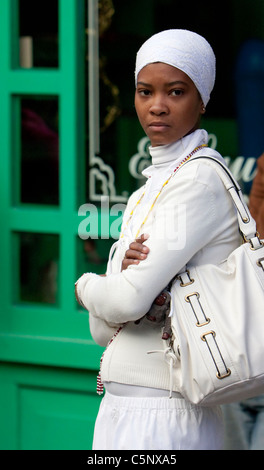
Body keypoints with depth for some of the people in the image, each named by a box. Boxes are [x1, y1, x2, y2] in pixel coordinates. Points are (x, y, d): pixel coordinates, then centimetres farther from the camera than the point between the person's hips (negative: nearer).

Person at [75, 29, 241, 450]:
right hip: (119, 407, 8)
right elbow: (103, 328, 11)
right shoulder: (145, 193, 17)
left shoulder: (201, 181, -10)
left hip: (166, 413, -8)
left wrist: (87, 286, 4)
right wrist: (124, 271, -9)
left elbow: (128, 301, -18)